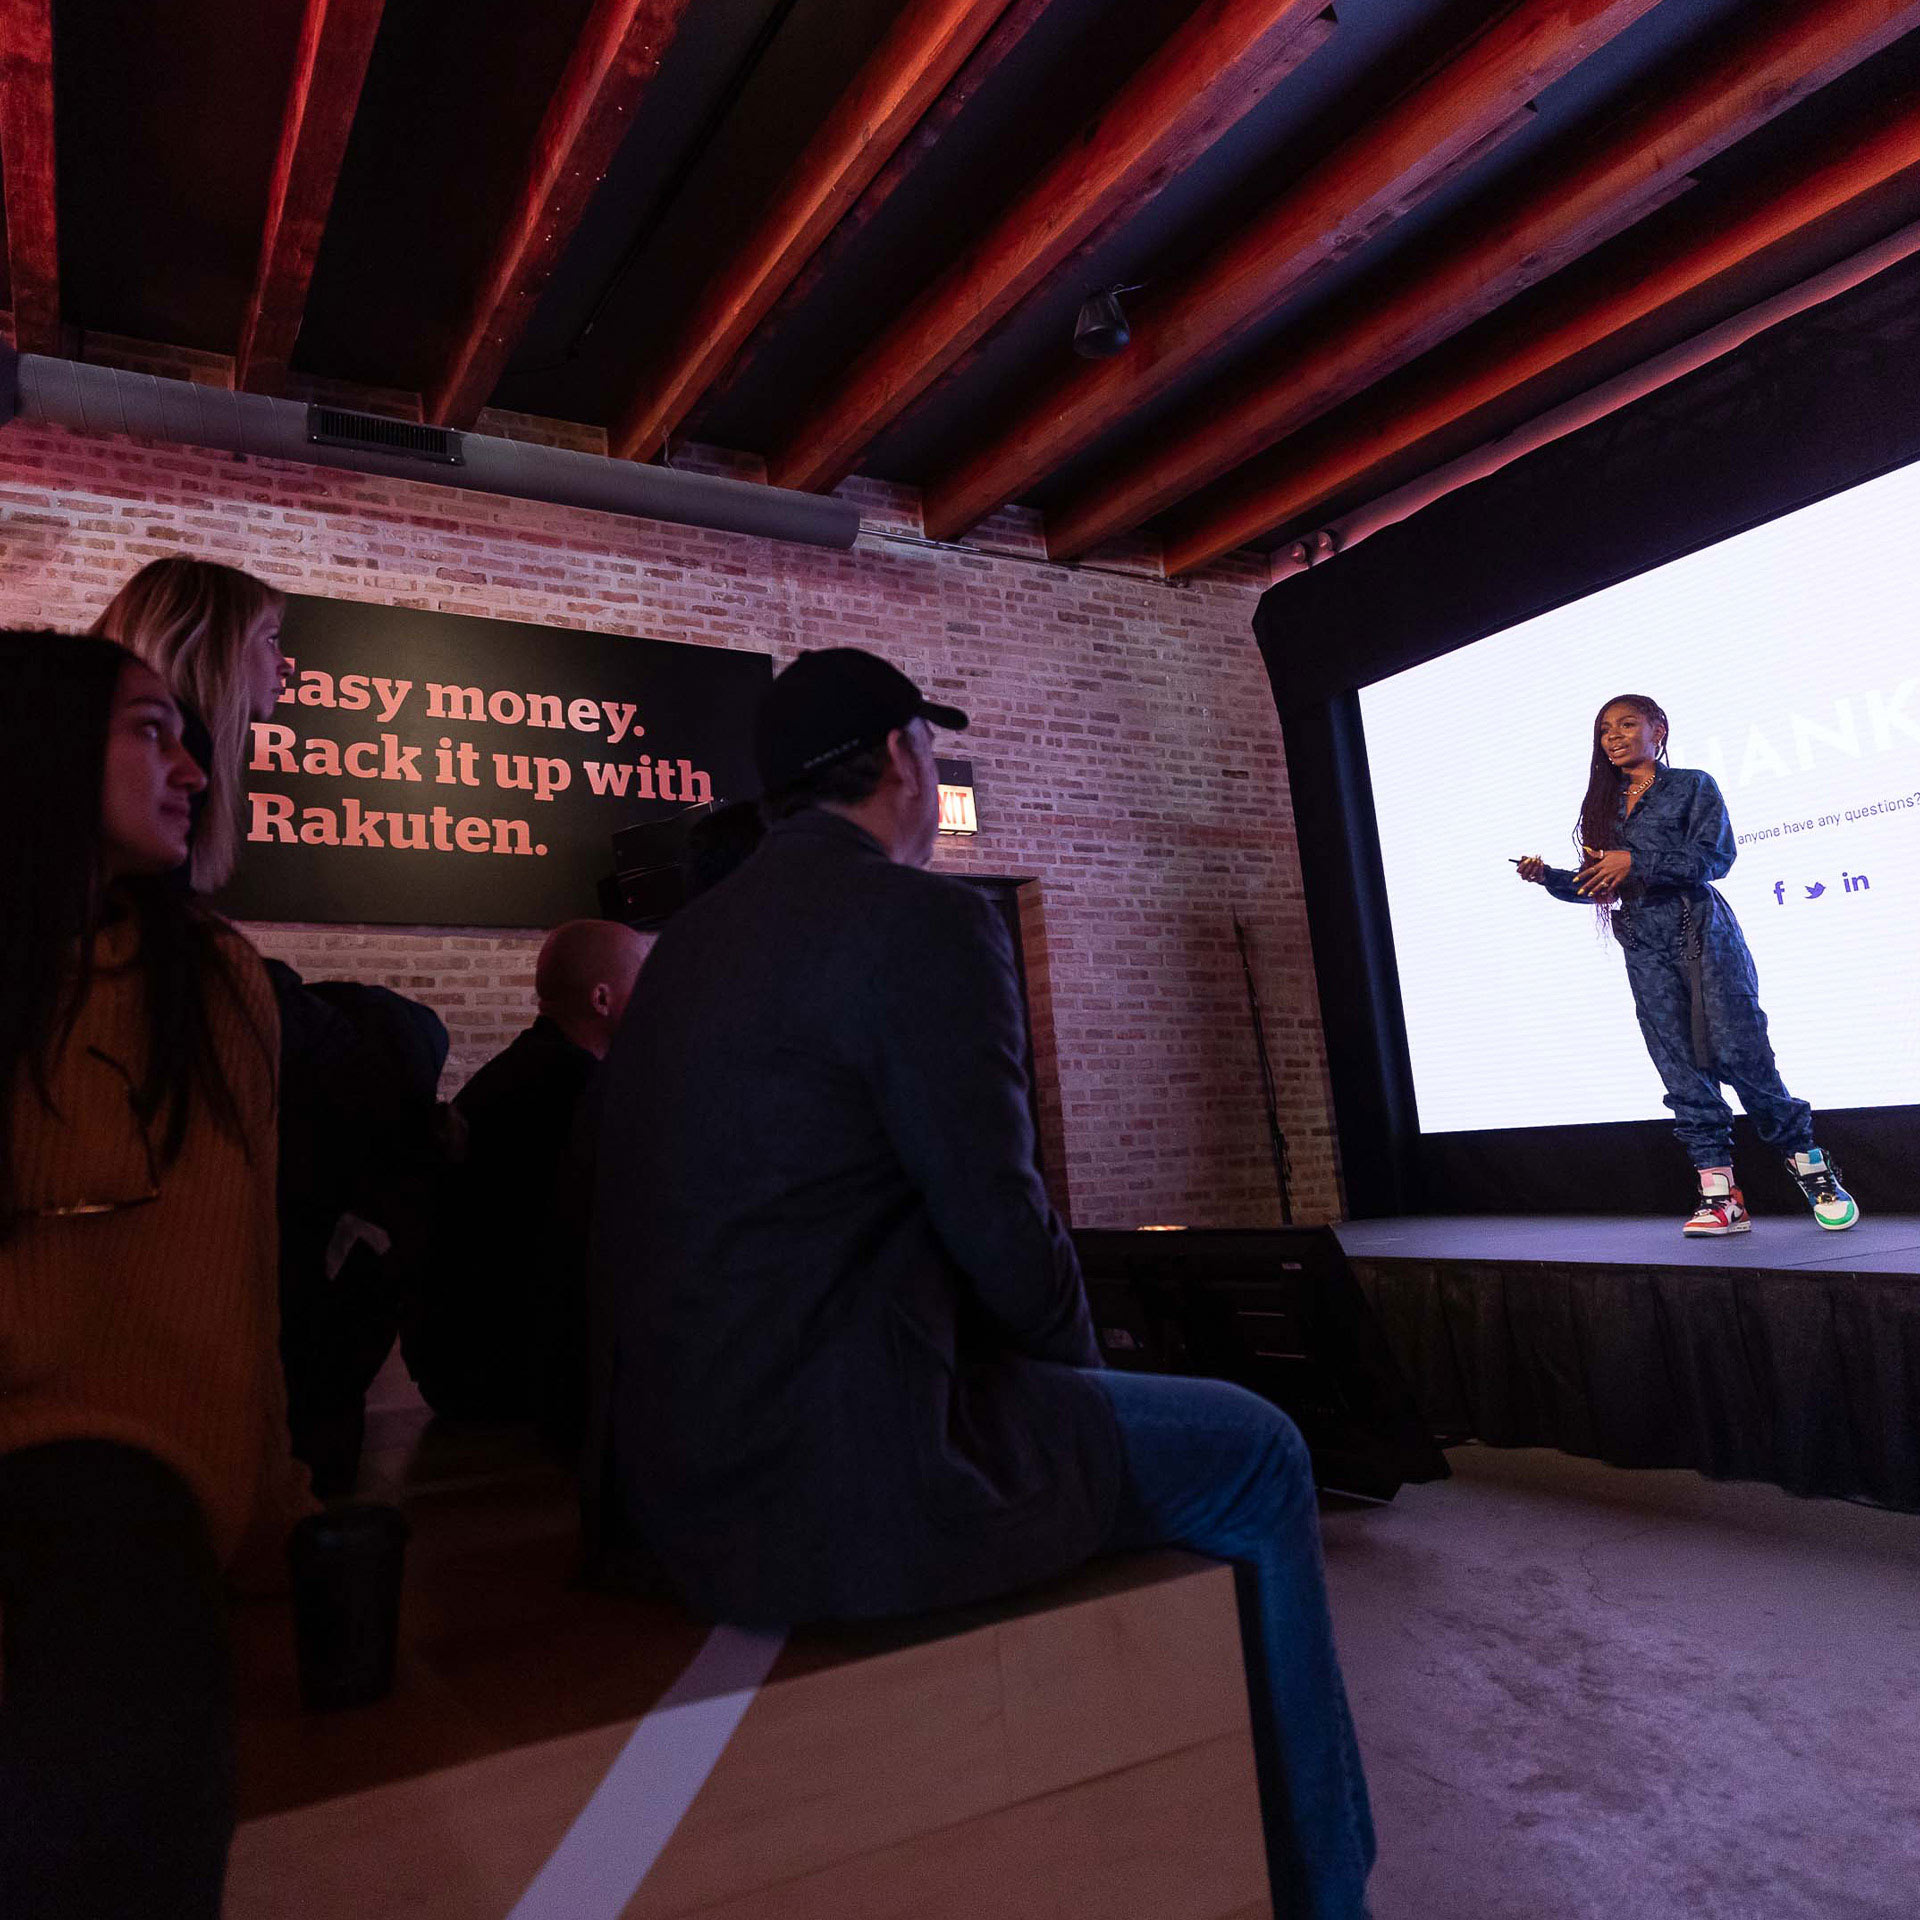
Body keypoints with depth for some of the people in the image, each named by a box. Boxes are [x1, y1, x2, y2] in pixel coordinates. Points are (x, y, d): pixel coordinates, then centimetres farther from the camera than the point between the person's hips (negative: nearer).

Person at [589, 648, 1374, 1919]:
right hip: (837, 1487, -9)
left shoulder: (698, 933, 11)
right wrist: (1080, 1362, 6)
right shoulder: (928, 921, -15)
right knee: (1252, 1454, 7)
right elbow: (1000, 1224, -16)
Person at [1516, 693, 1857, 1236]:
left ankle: (1812, 1168, 6)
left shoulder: (1693, 785, 6)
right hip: (1645, 949, 4)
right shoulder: (1603, 805, 19)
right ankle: (1720, 1192, -1)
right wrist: (1547, 877, 1)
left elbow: (1716, 856, -8)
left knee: (1738, 1053, -12)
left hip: (1702, 934, -4)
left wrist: (1637, 862, -18)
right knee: (1681, 1068, -2)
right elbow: (1599, 885, 18)